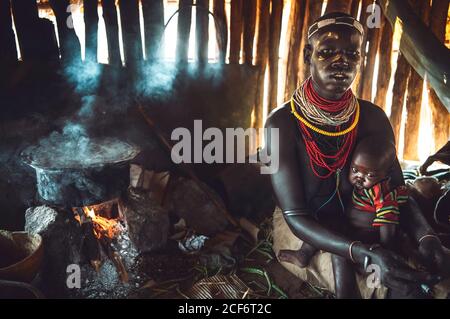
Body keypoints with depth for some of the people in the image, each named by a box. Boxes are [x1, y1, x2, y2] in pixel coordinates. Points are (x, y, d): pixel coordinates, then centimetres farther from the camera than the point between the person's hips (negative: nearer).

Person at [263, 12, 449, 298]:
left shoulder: (373, 117, -9)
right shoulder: (282, 123, -22)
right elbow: (295, 215, -25)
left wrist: (425, 236, -27)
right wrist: (365, 254, -39)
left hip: (358, 227, 3)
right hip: (302, 233, -2)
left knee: (405, 276, -21)